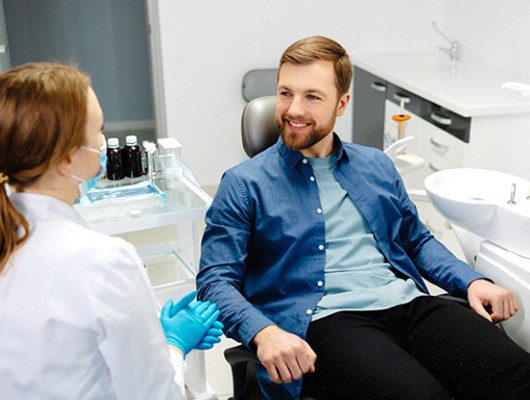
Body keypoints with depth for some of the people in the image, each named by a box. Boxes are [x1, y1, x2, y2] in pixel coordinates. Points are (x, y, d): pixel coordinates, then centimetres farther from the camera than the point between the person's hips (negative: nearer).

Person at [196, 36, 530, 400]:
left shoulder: (377, 166, 21)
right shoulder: (244, 184, 6)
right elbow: (216, 280, -1)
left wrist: (473, 281, 9)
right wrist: (263, 333, -21)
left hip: (408, 303, 5)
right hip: (325, 319, -4)